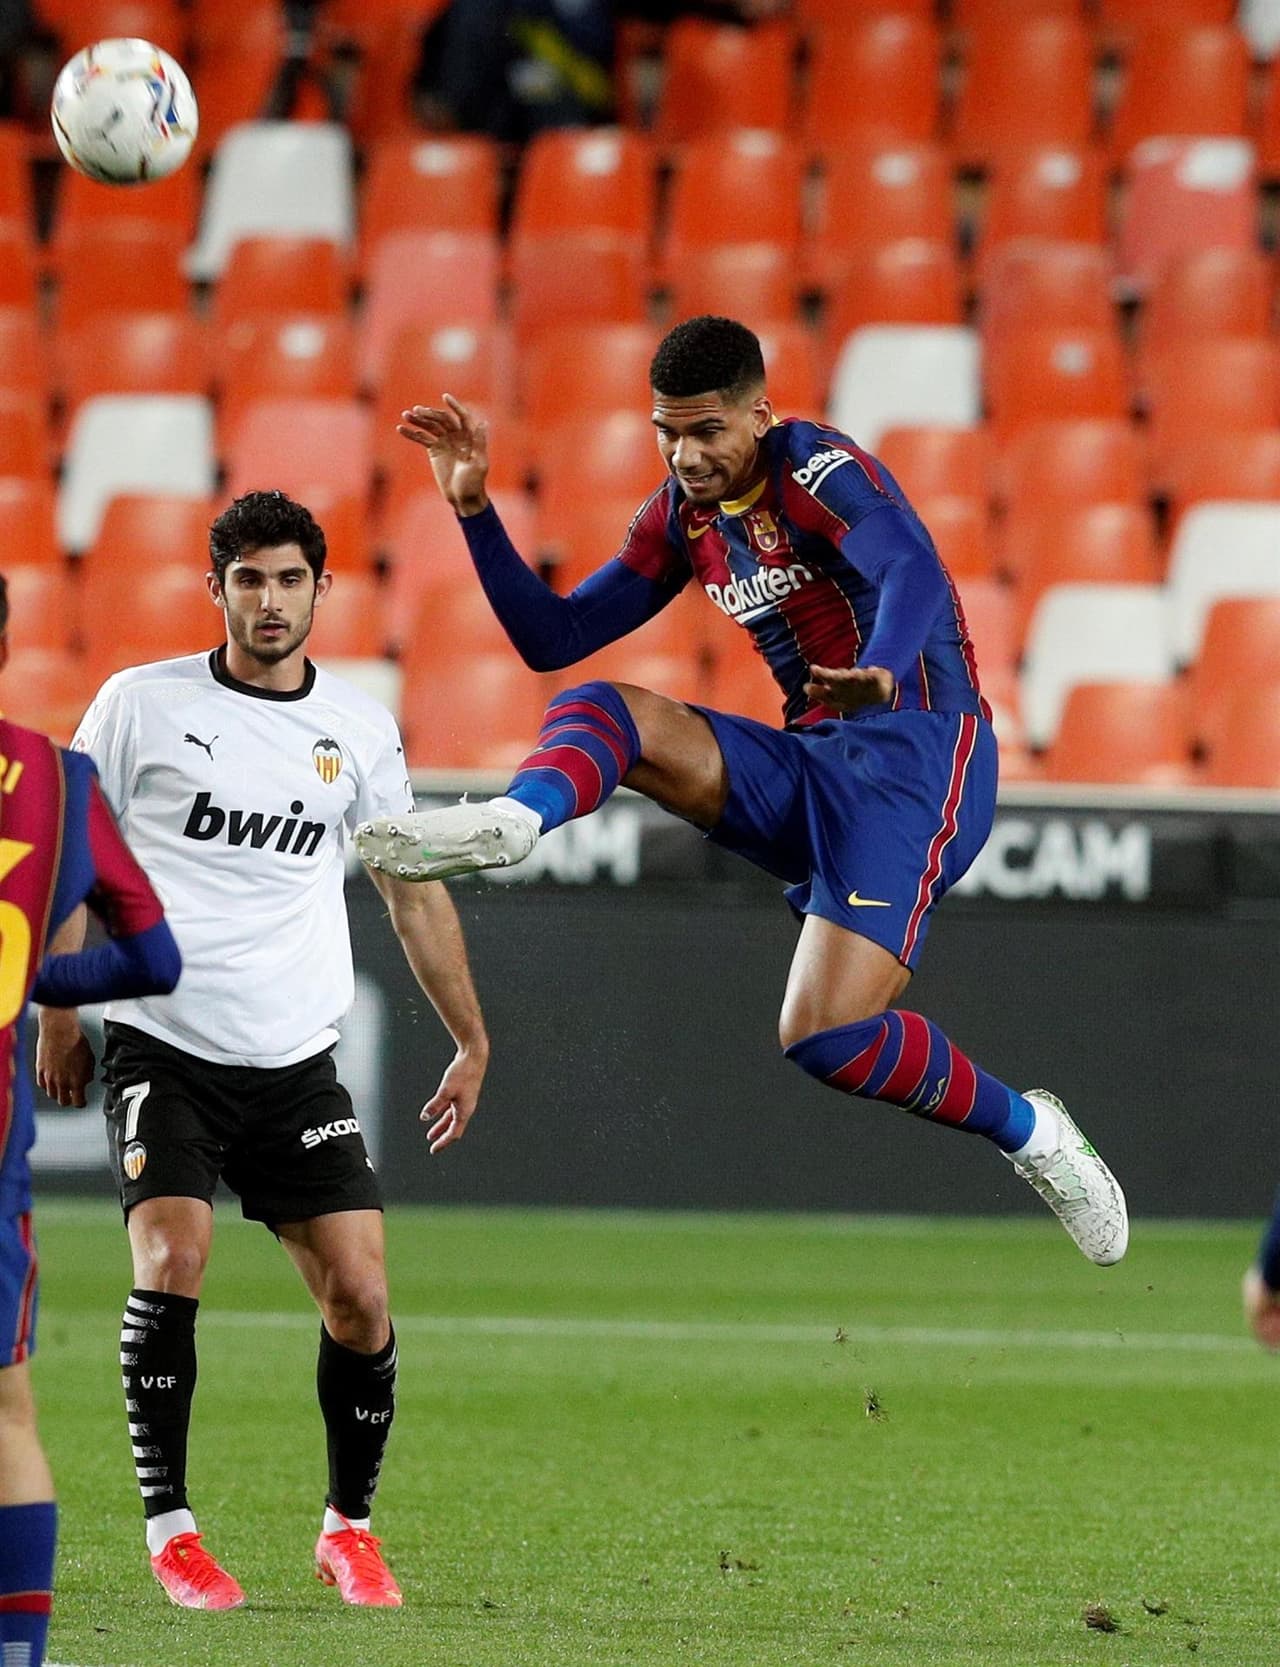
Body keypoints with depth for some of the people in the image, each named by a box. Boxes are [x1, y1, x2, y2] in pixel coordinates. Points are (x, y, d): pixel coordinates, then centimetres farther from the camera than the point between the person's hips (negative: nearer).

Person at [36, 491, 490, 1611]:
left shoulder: (361, 731, 8)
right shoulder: (142, 704, -1)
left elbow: (415, 890, 17)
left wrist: (472, 1042, 16)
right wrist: (61, 1016, 2)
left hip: (298, 1063, 3)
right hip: (161, 1044, -3)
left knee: (360, 1296, -5)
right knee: (173, 1258, -21)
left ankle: (349, 1529, 14)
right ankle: (169, 1528, -10)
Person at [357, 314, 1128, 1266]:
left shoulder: (820, 468, -11)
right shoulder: (686, 517, 13)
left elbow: (913, 570, -31)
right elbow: (553, 638, 16)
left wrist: (883, 673, -53)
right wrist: (475, 510, 5)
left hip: (916, 748, -8)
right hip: (810, 762, 8)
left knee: (827, 1037, -21)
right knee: (599, 714, -9)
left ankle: (1027, 1130, 0)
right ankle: (513, 822, -40)